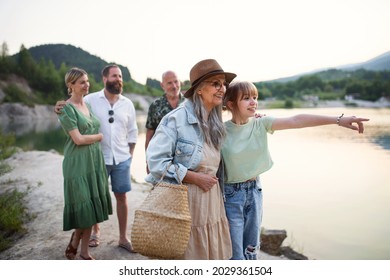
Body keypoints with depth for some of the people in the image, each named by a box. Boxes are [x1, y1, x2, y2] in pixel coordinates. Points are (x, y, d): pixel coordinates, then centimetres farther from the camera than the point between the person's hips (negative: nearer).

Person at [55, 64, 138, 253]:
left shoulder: (127, 103, 5)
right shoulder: (91, 100, -4)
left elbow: (132, 132, 10)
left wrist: (130, 154, 7)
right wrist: (60, 108, -24)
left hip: (121, 159, 2)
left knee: (121, 197, 7)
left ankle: (123, 238, 19)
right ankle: (95, 231, 33)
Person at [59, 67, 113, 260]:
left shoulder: (88, 105, 13)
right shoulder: (67, 109, -9)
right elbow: (78, 139, -15)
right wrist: (101, 136, -3)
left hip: (95, 161, 7)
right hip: (78, 163, -7)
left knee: (91, 206, 8)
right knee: (82, 206, -1)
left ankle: (84, 252, 20)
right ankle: (74, 243, 25)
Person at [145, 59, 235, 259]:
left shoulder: (214, 123, 10)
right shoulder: (176, 118, -15)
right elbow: (155, 160, -19)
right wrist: (196, 178, -16)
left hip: (210, 201, 7)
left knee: (210, 255, 13)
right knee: (183, 256, 8)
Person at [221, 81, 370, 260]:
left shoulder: (261, 124, -5)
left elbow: (295, 121, -17)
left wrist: (338, 120, -25)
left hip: (254, 190, 4)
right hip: (231, 193, -4)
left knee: (251, 248, 19)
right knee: (235, 251, 5)